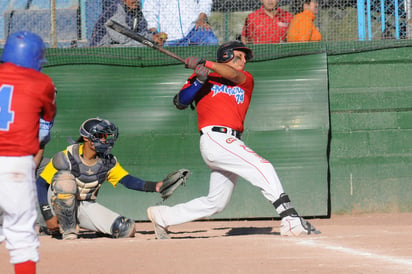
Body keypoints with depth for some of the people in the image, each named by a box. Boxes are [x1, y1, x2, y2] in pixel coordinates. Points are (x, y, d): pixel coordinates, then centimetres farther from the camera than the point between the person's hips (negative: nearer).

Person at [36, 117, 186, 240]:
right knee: (65, 177, -34)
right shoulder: (66, 157, -17)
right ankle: (68, 231, -20)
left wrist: (155, 186, -26)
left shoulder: (107, 162, -1)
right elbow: (40, 184, -15)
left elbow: (127, 180, -10)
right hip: (60, 206, -6)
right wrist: (48, 216, -22)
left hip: (86, 207, 6)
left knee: (127, 228, -11)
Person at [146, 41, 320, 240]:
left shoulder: (246, 80, 19)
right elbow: (180, 102, 2)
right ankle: (290, 220, -25)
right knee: (263, 168, -20)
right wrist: (199, 79, -10)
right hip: (214, 138, -7)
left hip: (231, 144, 7)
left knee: (216, 203, 11)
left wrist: (207, 64, -14)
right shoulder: (204, 78, 11)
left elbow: (233, 75, -4)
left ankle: (162, 216, 24)